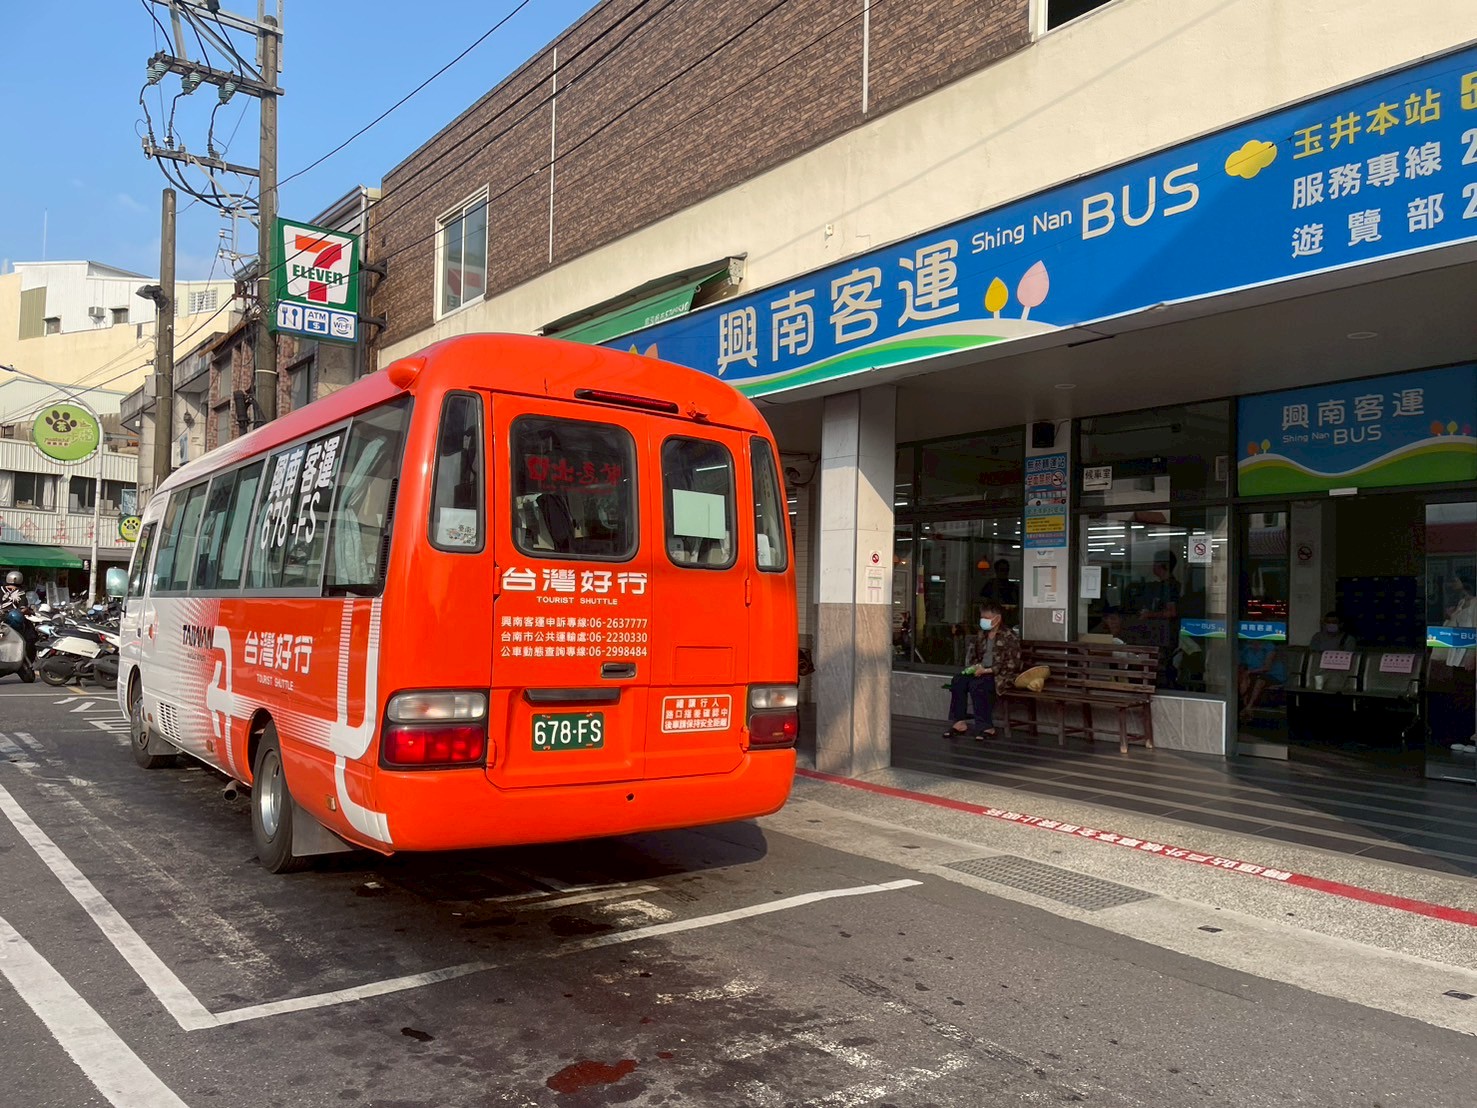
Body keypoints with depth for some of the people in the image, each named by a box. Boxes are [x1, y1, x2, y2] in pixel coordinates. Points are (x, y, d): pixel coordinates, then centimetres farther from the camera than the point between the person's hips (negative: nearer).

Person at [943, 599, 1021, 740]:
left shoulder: (1009, 637, -8)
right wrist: (975, 667, -1)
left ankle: (986, 727, -25)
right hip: (981, 672, 7)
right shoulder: (981, 635, 14)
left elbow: (1012, 665, -14)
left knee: (976, 684, -34)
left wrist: (987, 670, -20)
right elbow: (973, 655, 23)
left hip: (1000, 675, -7)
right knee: (958, 680, -21)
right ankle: (959, 722, -21)